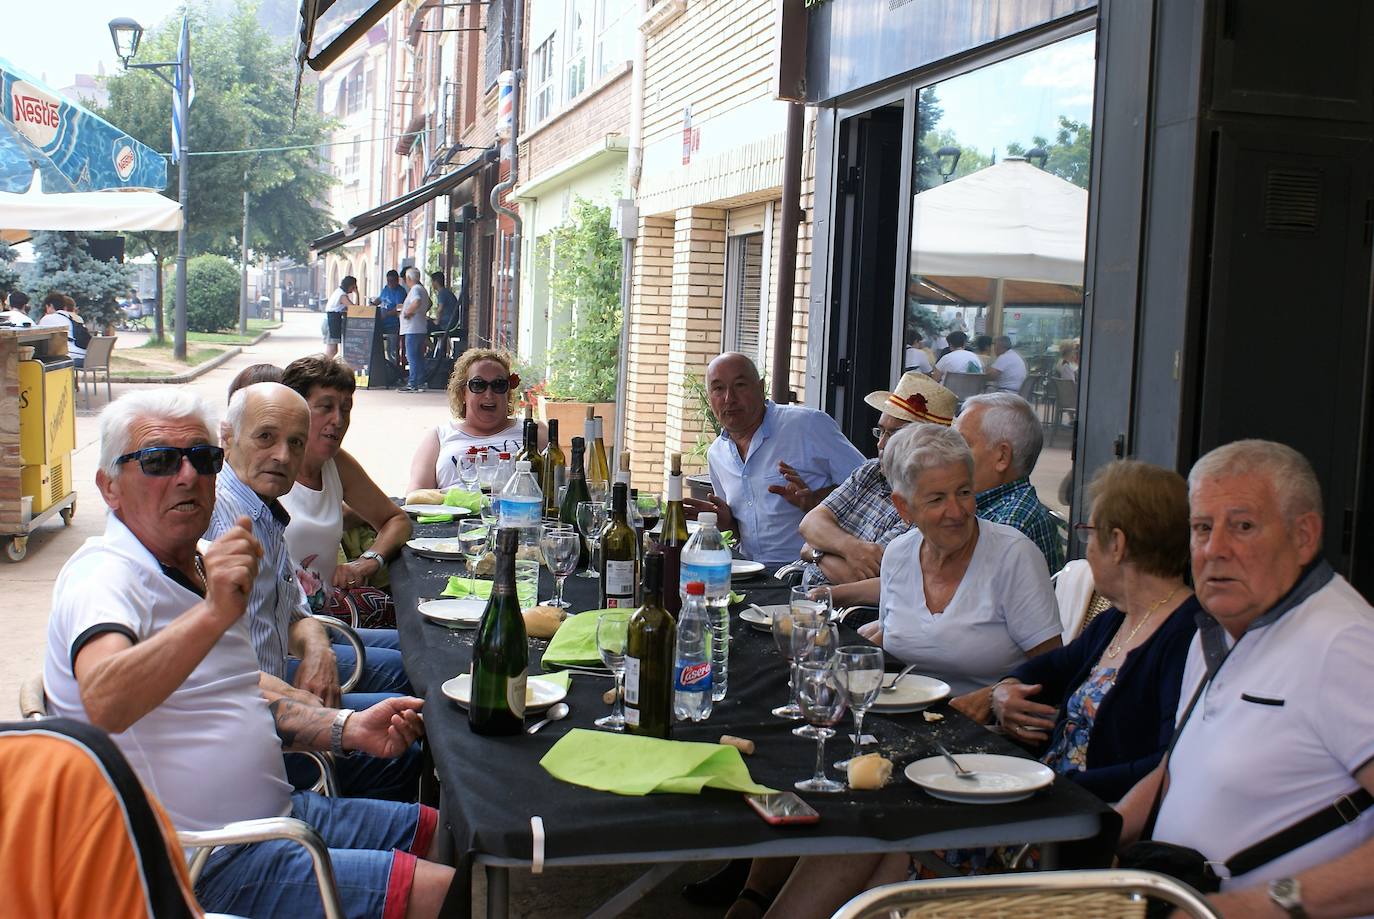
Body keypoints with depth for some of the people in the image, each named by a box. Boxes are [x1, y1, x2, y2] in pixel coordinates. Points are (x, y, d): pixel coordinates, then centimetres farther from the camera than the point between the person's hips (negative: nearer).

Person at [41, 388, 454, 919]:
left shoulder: (199, 569, 15)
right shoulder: (103, 576, -16)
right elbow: (104, 706, -37)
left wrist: (347, 729, 8)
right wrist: (214, 613, -50)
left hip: (279, 813, 10)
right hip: (202, 868, -10)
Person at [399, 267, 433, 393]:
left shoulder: (415, 289, -13)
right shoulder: (423, 289, 17)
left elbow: (417, 302, -32)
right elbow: (429, 304, 31)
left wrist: (408, 312, -19)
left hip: (413, 329, -10)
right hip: (421, 328, 10)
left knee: (412, 357, -9)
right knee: (419, 356, 13)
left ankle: (412, 384, -10)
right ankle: (420, 382, 16)